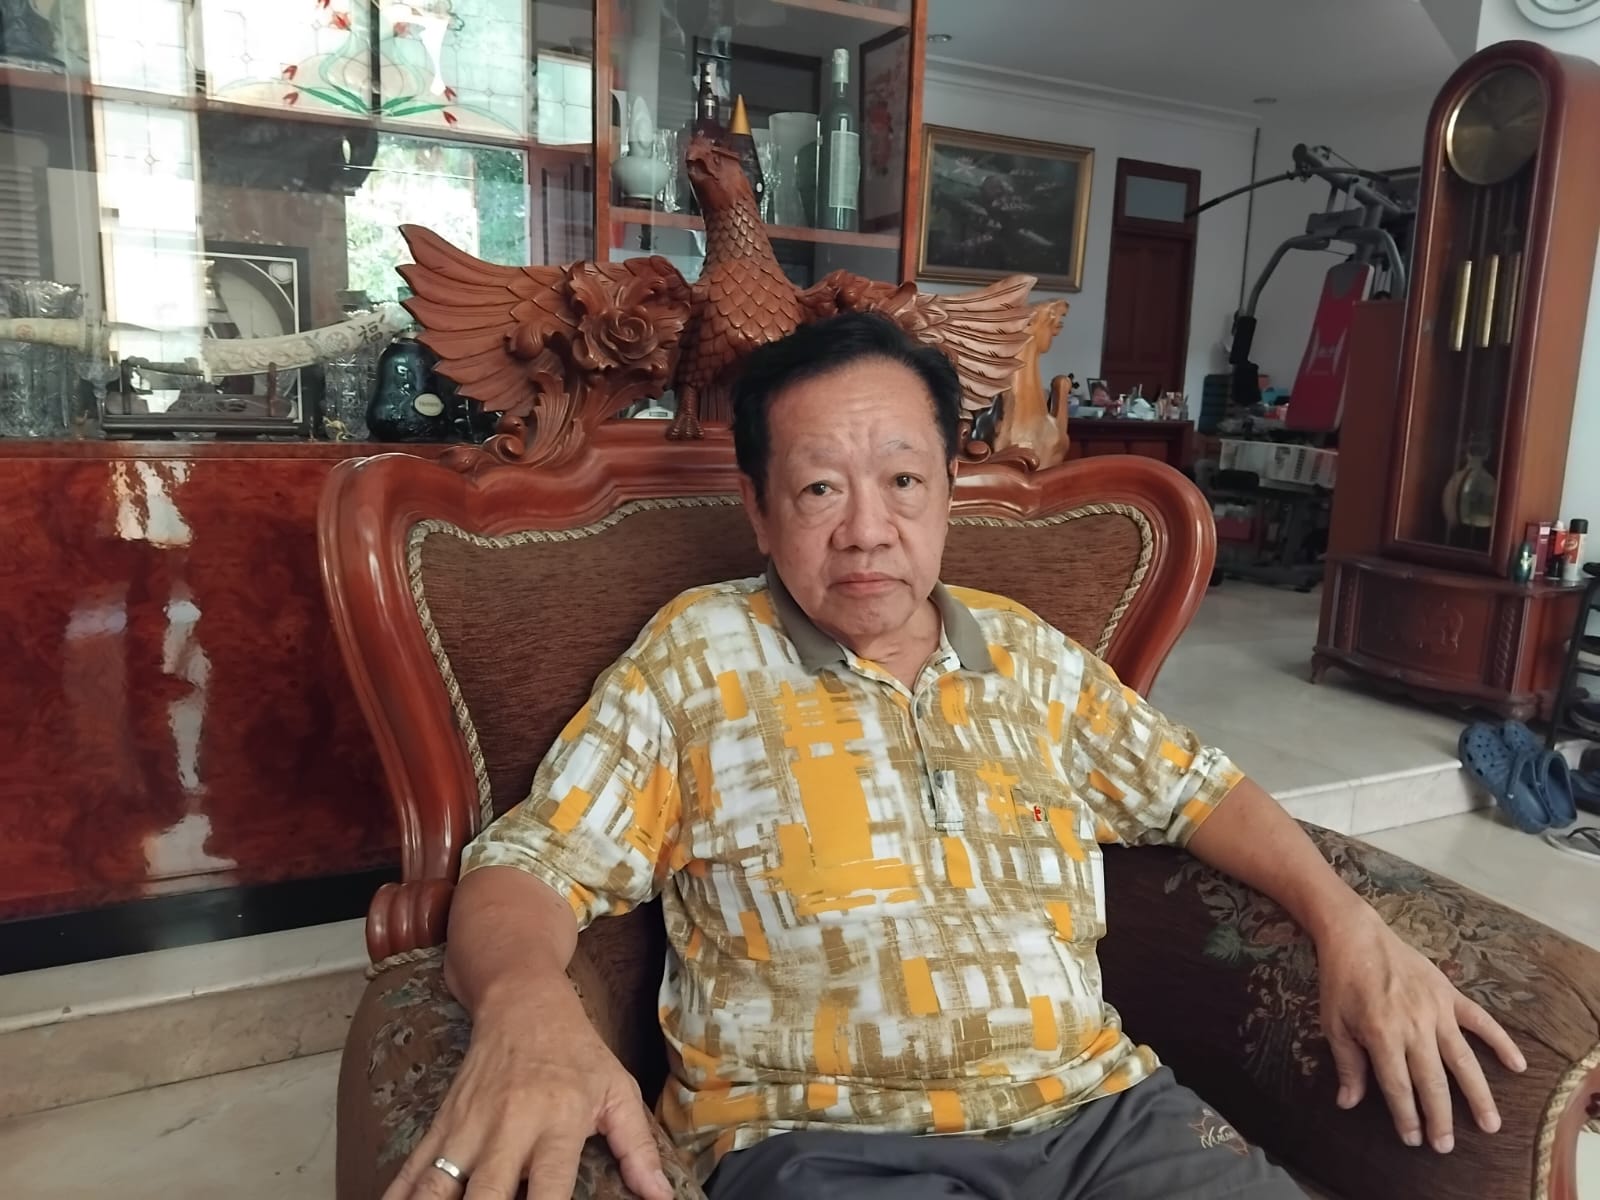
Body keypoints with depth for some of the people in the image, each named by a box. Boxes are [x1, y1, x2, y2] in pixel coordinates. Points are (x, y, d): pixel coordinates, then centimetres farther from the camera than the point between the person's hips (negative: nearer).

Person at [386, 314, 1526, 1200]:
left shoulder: (1027, 652, 11)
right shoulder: (696, 658, -1)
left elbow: (1198, 788, 19)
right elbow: (528, 869, -6)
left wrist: (1348, 924, 3)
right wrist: (527, 1002, -29)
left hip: (1102, 1106, 4)